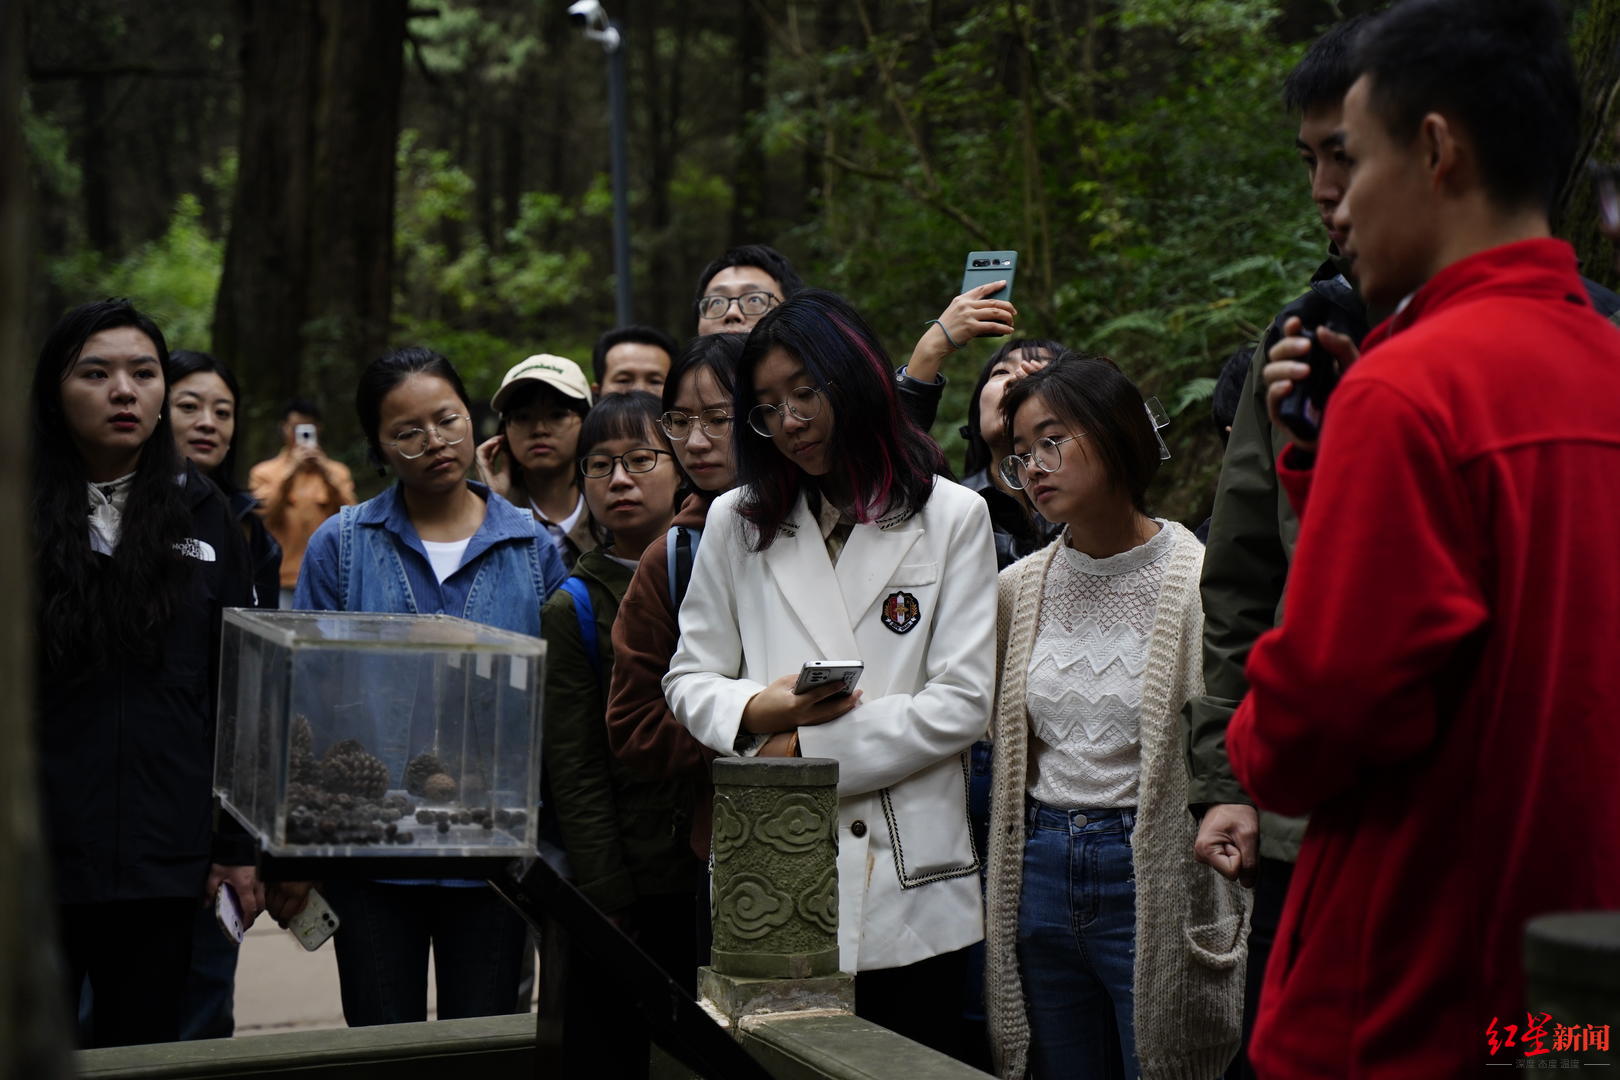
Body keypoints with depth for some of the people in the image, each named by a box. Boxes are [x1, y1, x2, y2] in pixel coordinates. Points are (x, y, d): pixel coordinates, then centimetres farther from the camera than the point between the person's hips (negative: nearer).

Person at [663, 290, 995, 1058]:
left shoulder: (951, 518, 4)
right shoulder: (737, 522, 13)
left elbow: (962, 702, -3)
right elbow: (689, 678, 12)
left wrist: (808, 750, -8)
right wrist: (755, 709, -11)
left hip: (908, 886, -1)